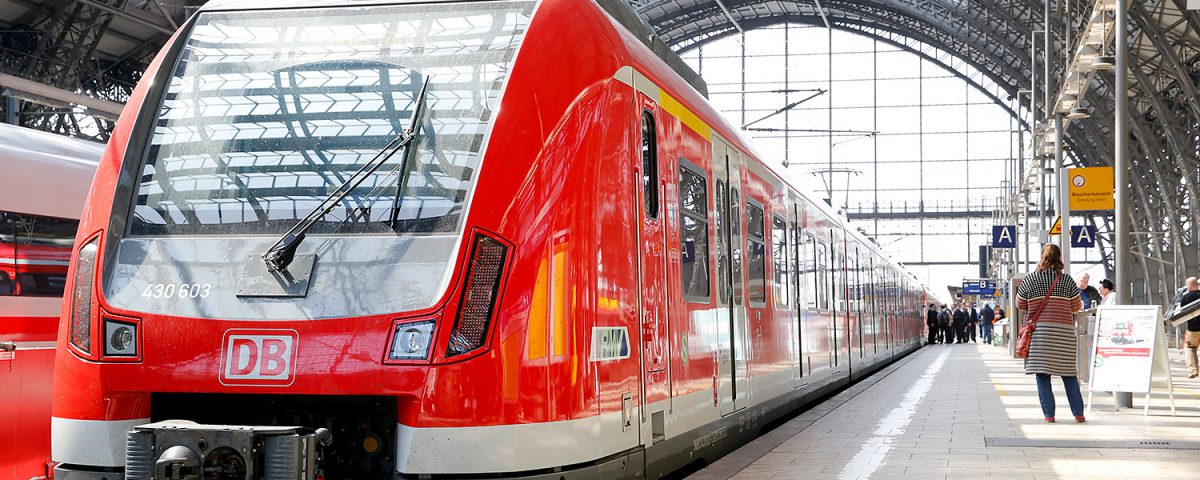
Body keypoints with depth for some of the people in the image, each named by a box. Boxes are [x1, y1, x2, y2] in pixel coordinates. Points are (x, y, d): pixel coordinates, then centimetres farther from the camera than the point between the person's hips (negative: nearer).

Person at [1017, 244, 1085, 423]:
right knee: (1069, 374, 9)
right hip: (1064, 331, 1)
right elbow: (1076, 307, 7)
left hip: (1038, 329, 0)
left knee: (1042, 374, 2)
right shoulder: (1067, 280, 1)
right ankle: (1078, 413, 8)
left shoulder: (1030, 280, 3)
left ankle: (1049, 414, -2)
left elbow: (1020, 305, 13)